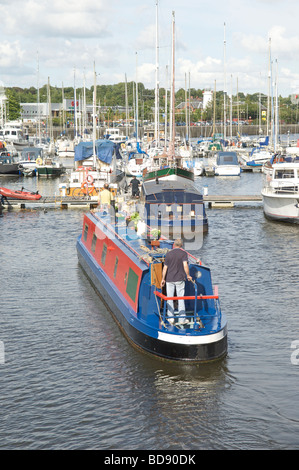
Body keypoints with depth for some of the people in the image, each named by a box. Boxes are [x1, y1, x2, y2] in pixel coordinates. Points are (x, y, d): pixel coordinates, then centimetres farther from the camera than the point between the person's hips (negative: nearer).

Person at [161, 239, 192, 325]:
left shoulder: (168, 254, 0)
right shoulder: (183, 253, -5)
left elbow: (165, 268, 0)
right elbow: (185, 265, -16)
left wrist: (163, 279, 9)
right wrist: (188, 275, -3)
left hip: (169, 279, 1)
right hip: (180, 279, -1)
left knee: (169, 298, 9)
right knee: (181, 298, 5)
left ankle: (171, 317, 6)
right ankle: (182, 318, 4)